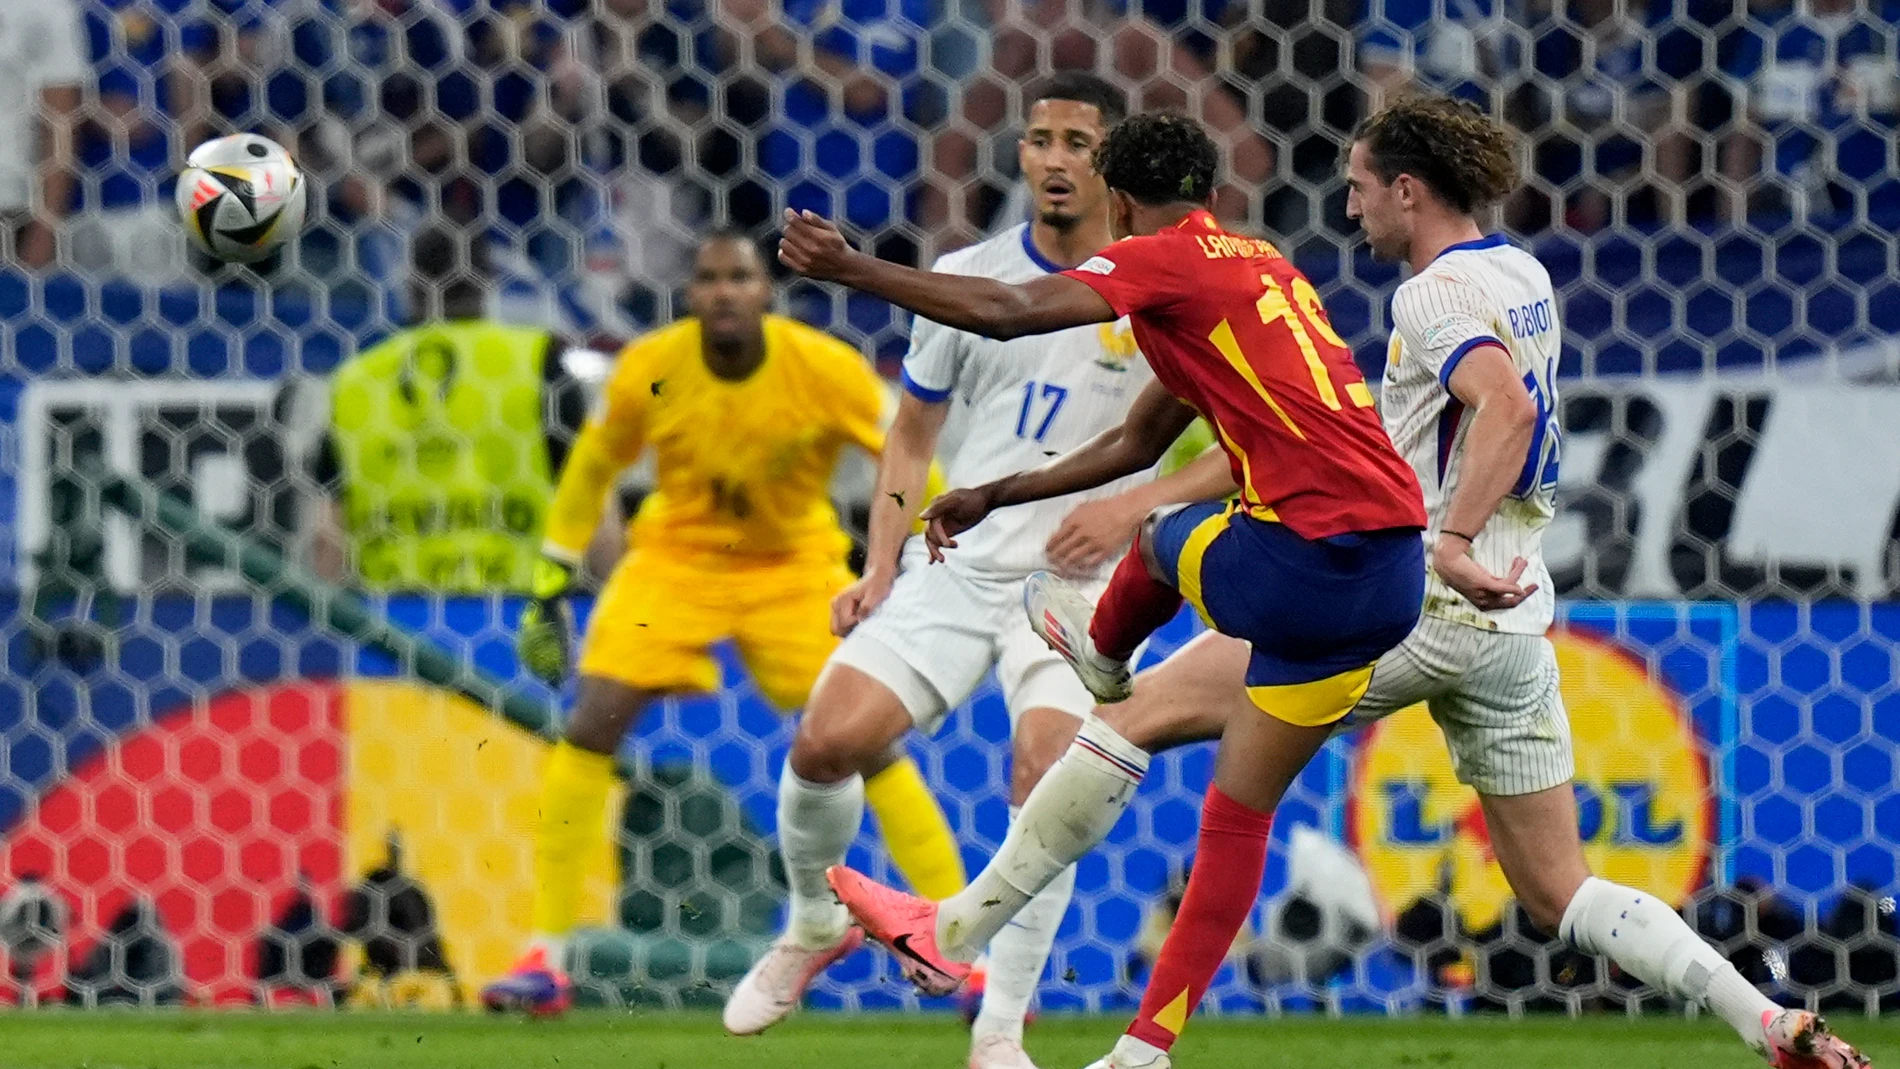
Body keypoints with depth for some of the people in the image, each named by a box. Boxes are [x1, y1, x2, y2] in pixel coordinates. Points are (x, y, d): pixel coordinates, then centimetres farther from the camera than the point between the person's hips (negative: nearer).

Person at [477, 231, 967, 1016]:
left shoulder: (826, 369, -22)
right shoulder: (649, 371, -18)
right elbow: (591, 468, -1)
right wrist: (550, 591, 0)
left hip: (795, 563, -1)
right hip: (676, 557, 1)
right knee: (591, 727, -15)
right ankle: (546, 959, -7)